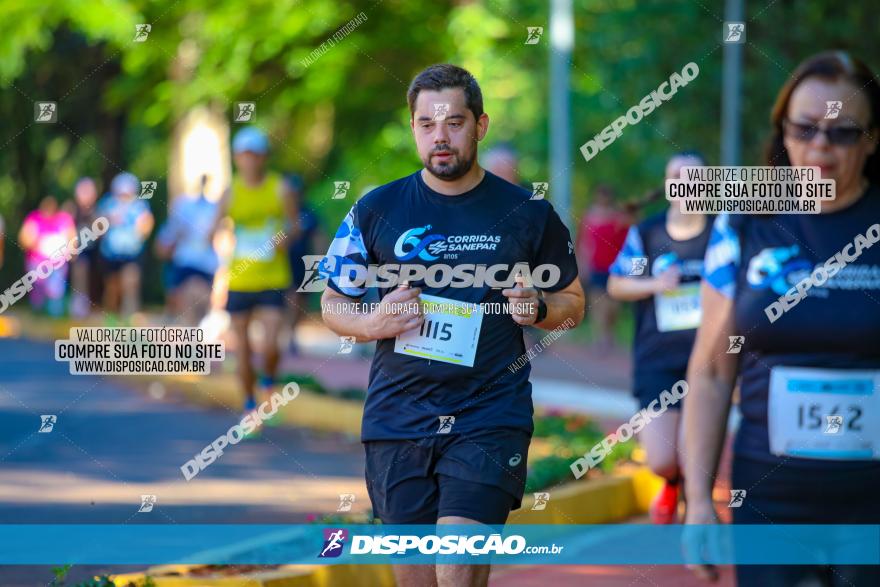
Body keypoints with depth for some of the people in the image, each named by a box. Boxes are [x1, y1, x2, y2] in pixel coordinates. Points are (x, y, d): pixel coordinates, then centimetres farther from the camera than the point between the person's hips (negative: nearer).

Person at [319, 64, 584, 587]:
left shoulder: (527, 213, 3)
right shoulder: (376, 210, 6)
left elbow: (573, 304, 15)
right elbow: (333, 305, 13)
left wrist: (537, 308, -8)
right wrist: (375, 323, -9)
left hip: (490, 419, -2)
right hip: (398, 420, 2)